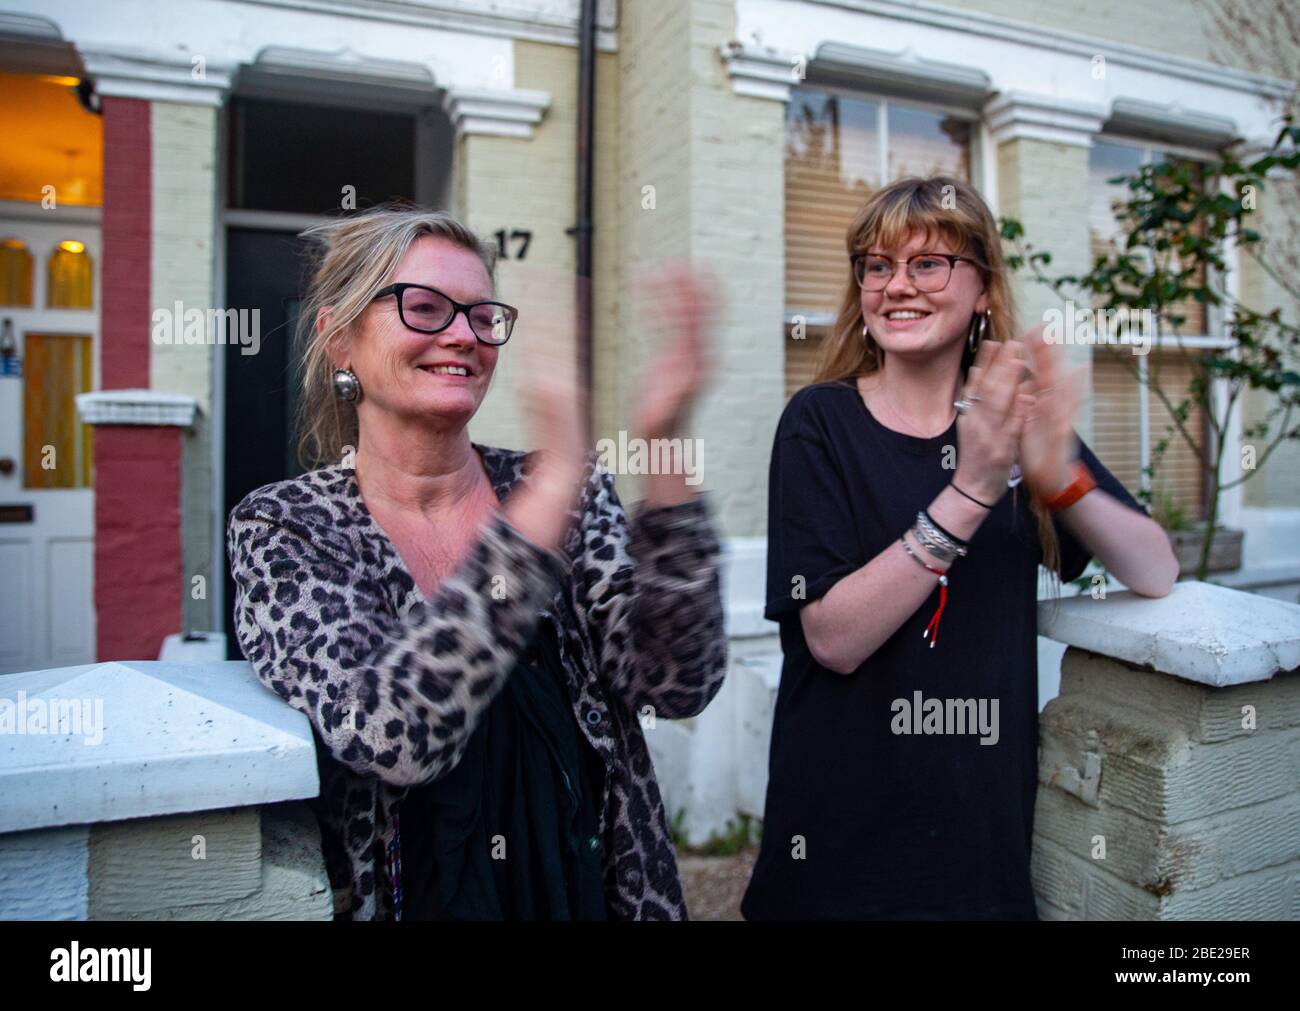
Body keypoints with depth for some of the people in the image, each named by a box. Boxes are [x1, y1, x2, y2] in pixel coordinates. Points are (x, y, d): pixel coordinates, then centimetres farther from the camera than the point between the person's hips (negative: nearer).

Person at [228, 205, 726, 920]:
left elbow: (676, 687, -16)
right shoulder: (281, 530, -11)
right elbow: (390, 734, -27)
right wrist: (555, 479, -32)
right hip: (416, 895, 0)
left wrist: (663, 453, -27)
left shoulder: (576, 493, -6)